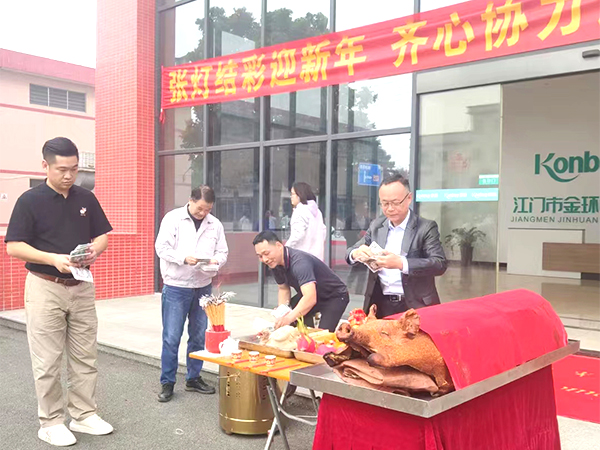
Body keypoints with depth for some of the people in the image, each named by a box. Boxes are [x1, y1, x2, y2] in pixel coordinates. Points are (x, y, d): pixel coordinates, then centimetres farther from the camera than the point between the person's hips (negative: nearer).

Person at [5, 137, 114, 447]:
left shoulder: (86, 198, 5)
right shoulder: (30, 200, -7)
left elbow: (102, 235, 11)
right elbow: (13, 247, -10)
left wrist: (94, 251, -12)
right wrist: (53, 258, -24)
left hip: (82, 287, 4)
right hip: (45, 288, -4)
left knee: (85, 357, 10)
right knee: (48, 361, 3)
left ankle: (83, 414, 23)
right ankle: (50, 422, 17)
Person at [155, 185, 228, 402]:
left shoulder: (215, 224, 6)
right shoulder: (173, 218, -5)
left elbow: (223, 252, 9)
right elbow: (162, 247, -10)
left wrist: (216, 260, -14)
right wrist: (184, 258, -23)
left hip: (203, 287, 4)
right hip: (176, 286, -4)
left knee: (198, 335, 12)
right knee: (171, 337, -2)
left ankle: (193, 378, 27)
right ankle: (167, 382, 11)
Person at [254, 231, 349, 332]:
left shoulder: (299, 262, -35)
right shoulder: (275, 263, -9)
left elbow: (310, 298, -46)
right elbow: (283, 289, 7)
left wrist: (288, 318, -57)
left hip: (335, 296, -8)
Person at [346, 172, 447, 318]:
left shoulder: (426, 228, -3)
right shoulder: (376, 225, 9)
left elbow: (440, 264, -13)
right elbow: (350, 253, 10)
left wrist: (401, 263, -26)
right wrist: (356, 253, -15)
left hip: (414, 307, -3)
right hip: (380, 305, 3)